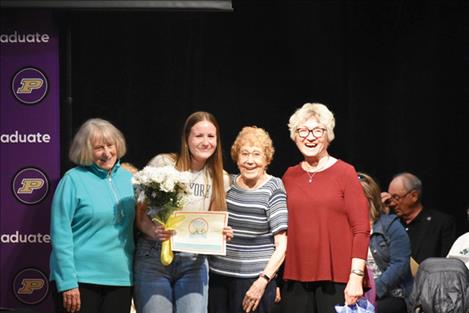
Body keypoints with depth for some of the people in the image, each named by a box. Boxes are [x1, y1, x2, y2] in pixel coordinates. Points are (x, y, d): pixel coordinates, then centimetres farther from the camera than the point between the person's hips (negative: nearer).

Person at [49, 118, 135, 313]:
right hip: (80, 280, -5)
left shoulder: (128, 179, 10)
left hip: (121, 279, 5)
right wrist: (67, 282, -15)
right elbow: (60, 234, -10)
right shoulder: (74, 180, -6)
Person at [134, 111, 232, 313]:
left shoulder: (219, 179, 9)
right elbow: (140, 213, -3)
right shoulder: (162, 164, -4)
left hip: (194, 261, 3)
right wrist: (153, 231, -24)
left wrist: (222, 234, -8)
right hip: (154, 257, -3)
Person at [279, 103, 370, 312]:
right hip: (296, 279, 4)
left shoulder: (345, 173, 0)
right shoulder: (289, 176, 11)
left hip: (337, 280, -4)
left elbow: (361, 230, -4)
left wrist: (356, 277, -12)